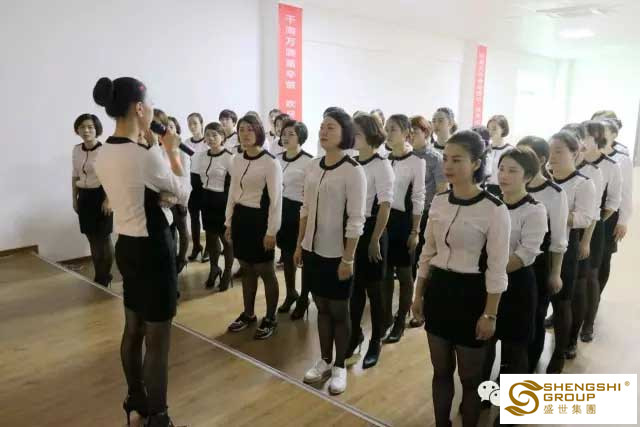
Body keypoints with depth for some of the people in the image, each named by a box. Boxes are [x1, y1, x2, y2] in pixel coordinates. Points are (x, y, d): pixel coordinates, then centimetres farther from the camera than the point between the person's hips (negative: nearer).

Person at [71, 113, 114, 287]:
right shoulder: (76, 150, 6)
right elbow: (75, 177, 15)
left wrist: (108, 200, -17)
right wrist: (74, 199, 14)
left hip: (100, 195, -6)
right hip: (84, 197, 6)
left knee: (103, 237, 4)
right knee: (92, 238, 12)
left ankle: (105, 277, 19)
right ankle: (98, 276, 24)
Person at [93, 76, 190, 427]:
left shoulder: (104, 154, 4)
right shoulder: (144, 155, -23)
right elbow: (183, 193, -8)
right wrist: (172, 151, 2)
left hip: (127, 246, 9)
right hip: (152, 249, -9)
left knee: (133, 329, 22)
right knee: (157, 340, 4)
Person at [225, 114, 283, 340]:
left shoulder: (270, 162, -13)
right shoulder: (237, 160, 7)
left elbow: (275, 199, -13)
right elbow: (233, 192, 14)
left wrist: (271, 231, -15)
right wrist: (229, 222, 14)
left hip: (259, 218, -6)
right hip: (240, 217, 6)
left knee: (265, 271, 5)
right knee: (246, 269, 16)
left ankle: (270, 319, 21)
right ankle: (248, 314, 32)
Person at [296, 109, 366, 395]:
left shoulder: (353, 171, -14)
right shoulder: (313, 167, 5)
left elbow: (356, 220, -15)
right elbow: (305, 210, 11)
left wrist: (348, 258, -16)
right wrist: (299, 245, 10)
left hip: (336, 253, -5)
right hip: (313, 250, 5)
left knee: (339, 311, 9)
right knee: (321, 307, 16)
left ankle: (339, 367, 27)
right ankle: (324, 361, 33)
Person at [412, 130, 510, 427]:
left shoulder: (494, 210, -15)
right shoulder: (438, 202, 2)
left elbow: (497, 268, -13)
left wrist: (490, 314, -12)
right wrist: (418, 295, 12)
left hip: (470, 294, -5)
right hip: (438, 290, 5)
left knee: (469, 376, 13)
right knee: (440, 370, 18)